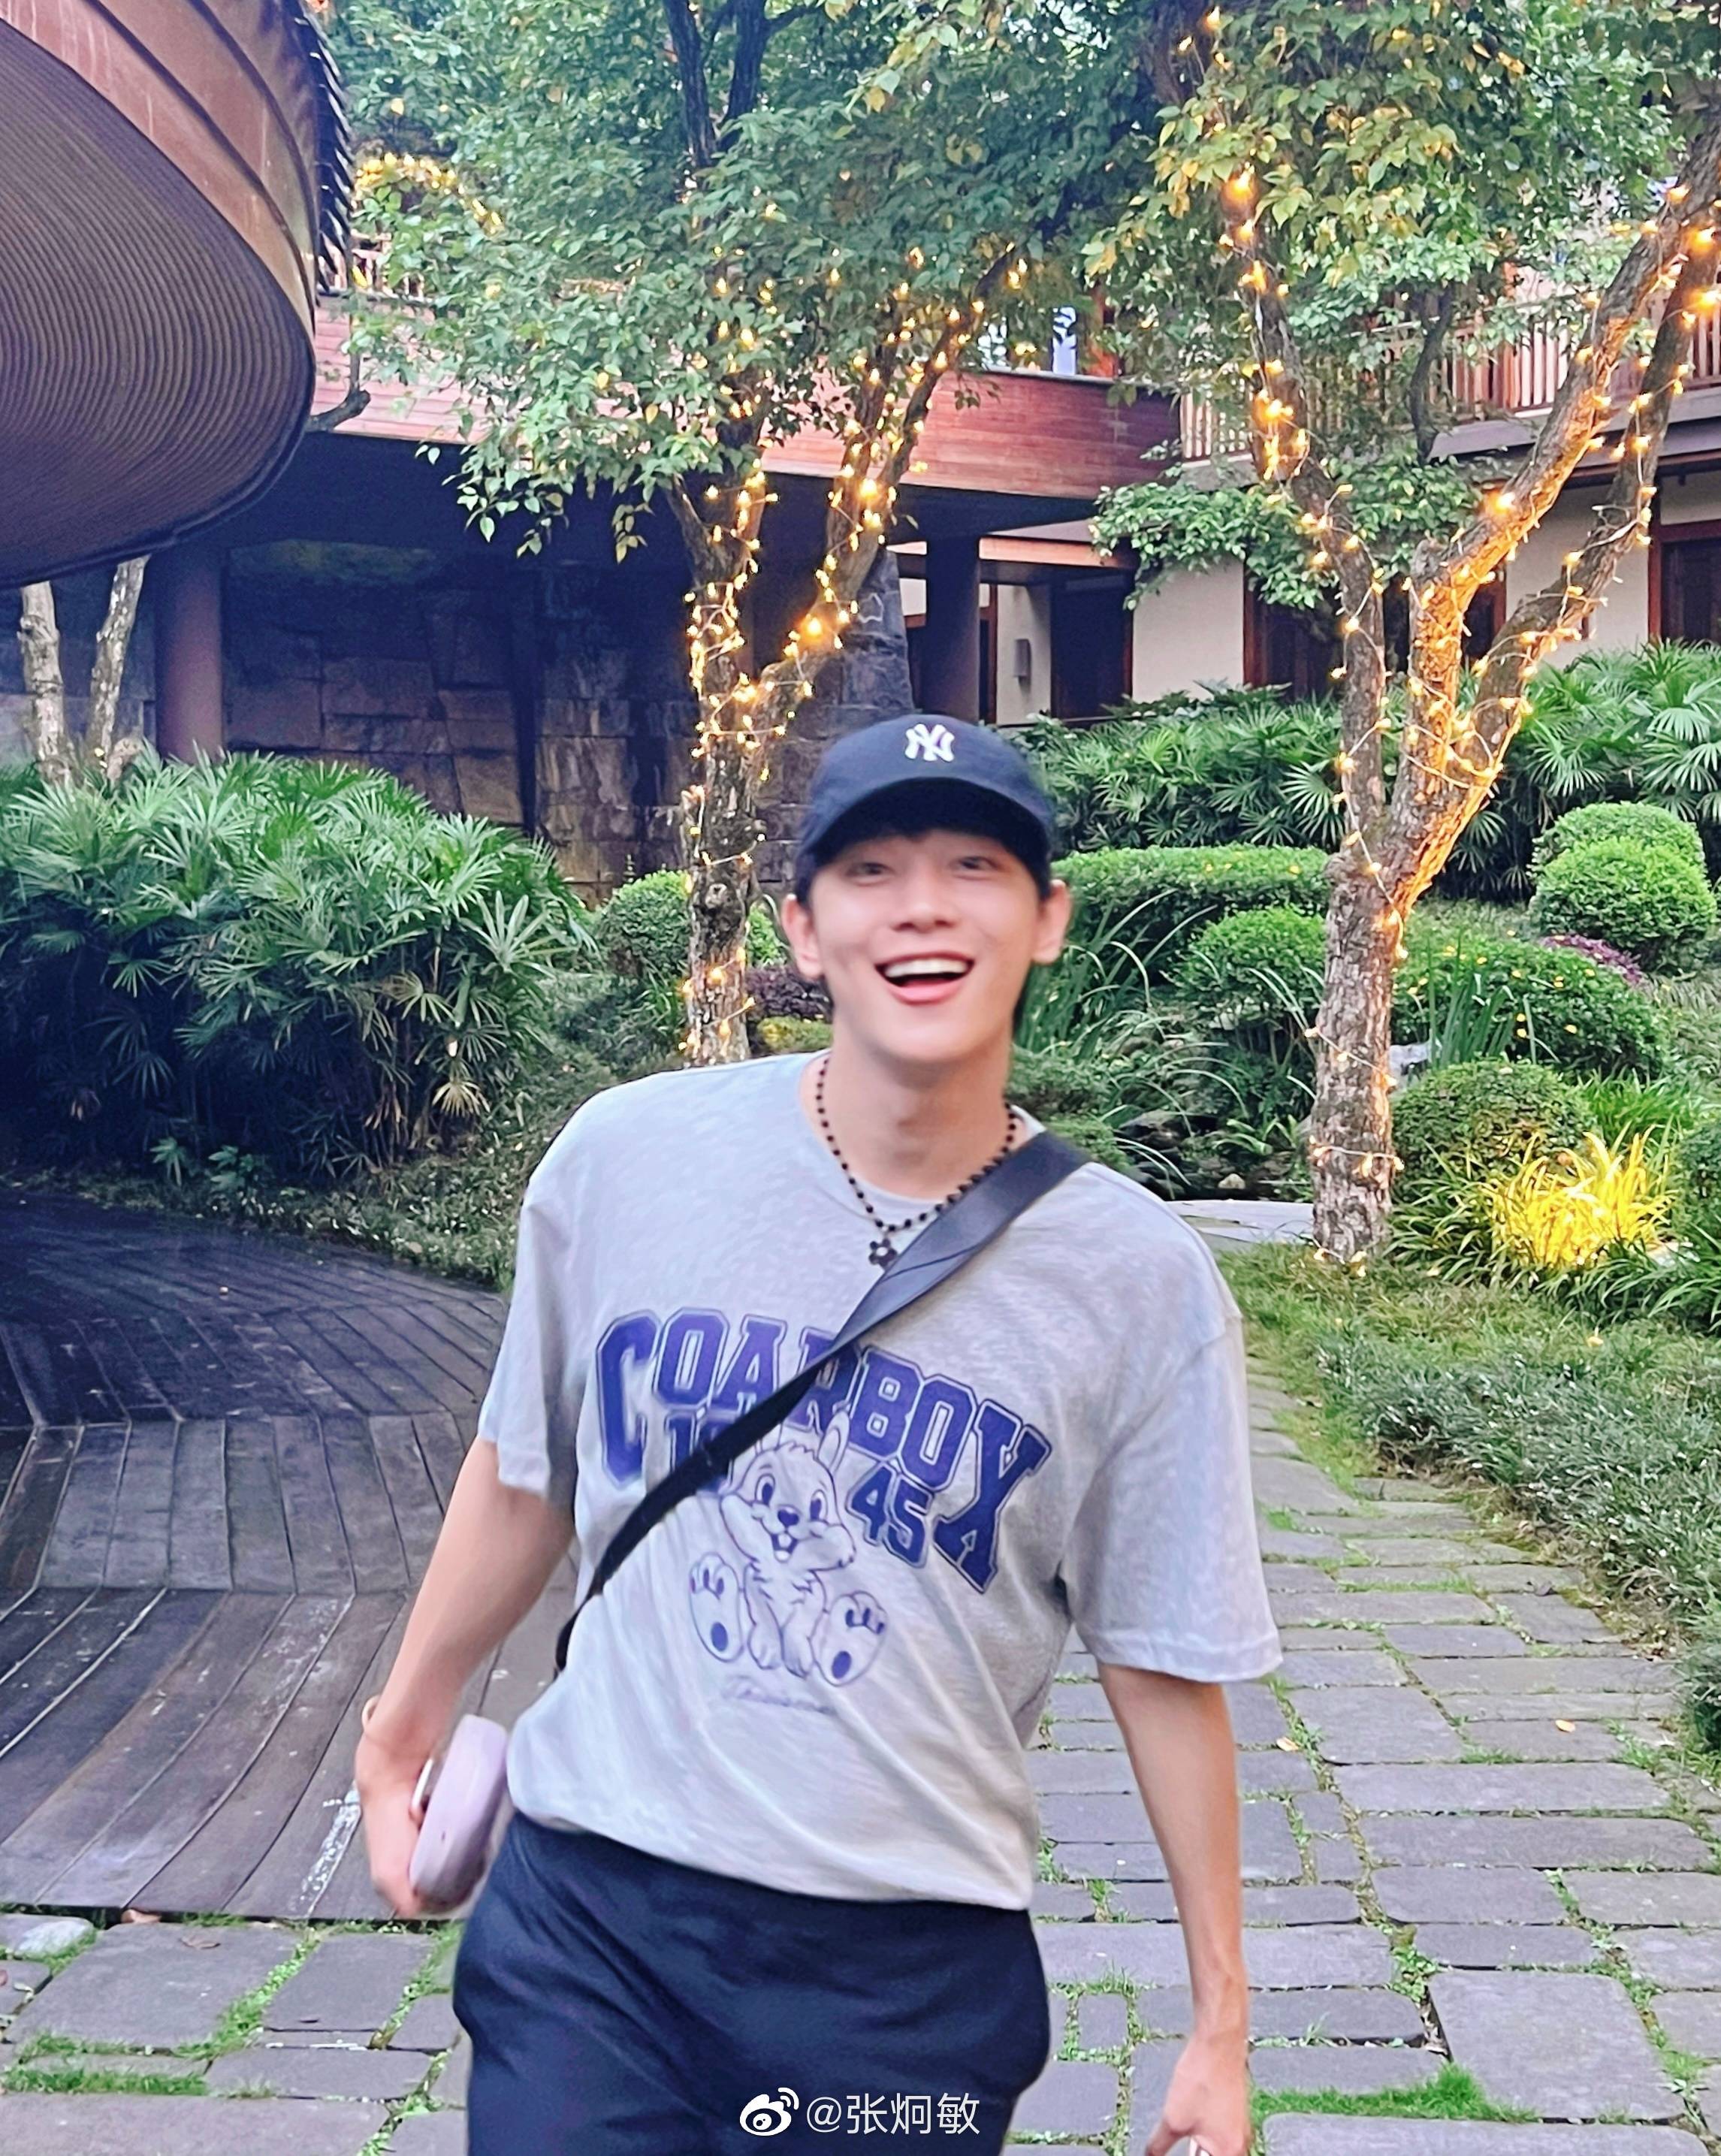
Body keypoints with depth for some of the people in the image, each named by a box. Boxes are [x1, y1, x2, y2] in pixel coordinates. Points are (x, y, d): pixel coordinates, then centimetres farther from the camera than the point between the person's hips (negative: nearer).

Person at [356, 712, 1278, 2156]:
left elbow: (1162, 1664, -1)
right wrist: (405, 1727, 18)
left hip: (913, 1977, 0)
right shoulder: (626, 1156, -6)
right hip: (589, 1915, 1)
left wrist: (1220, 2027, 4)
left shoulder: (1140, 1281, -9)